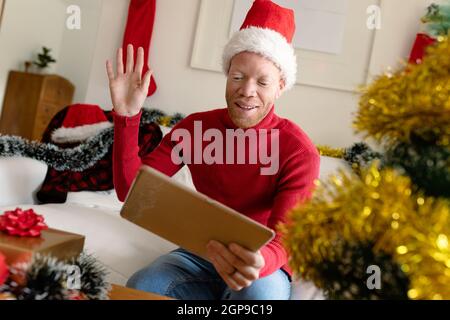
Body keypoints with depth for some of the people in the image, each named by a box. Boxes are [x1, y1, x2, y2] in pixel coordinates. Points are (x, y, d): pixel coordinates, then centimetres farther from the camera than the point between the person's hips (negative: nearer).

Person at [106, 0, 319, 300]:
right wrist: (126, 116, -23)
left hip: (263, 264, -2)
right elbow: (130, 190, -9)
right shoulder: (194, 126, -5)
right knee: (140, 287, -28)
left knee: (258, 296, -37)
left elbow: (285, 239, -25)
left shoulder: (300, 151, -16)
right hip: (201, 254, 3)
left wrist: (257, 262, -50)